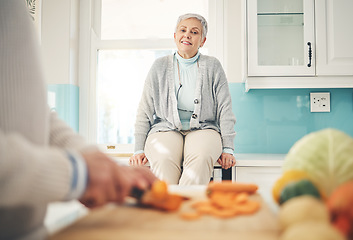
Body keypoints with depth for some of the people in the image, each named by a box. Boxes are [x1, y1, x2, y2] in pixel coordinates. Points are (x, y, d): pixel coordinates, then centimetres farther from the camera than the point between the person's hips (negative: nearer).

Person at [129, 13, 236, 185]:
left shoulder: (213, 66, 12)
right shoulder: (160, 66, 12)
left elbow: (225, 109, 8)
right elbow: (144, 111, 10)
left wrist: (227, 149, -2)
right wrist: (139, 149, 1)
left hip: (202, 129, 0)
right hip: (166, 129, 0)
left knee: (201, 159, -35)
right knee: (164, 160, -34)